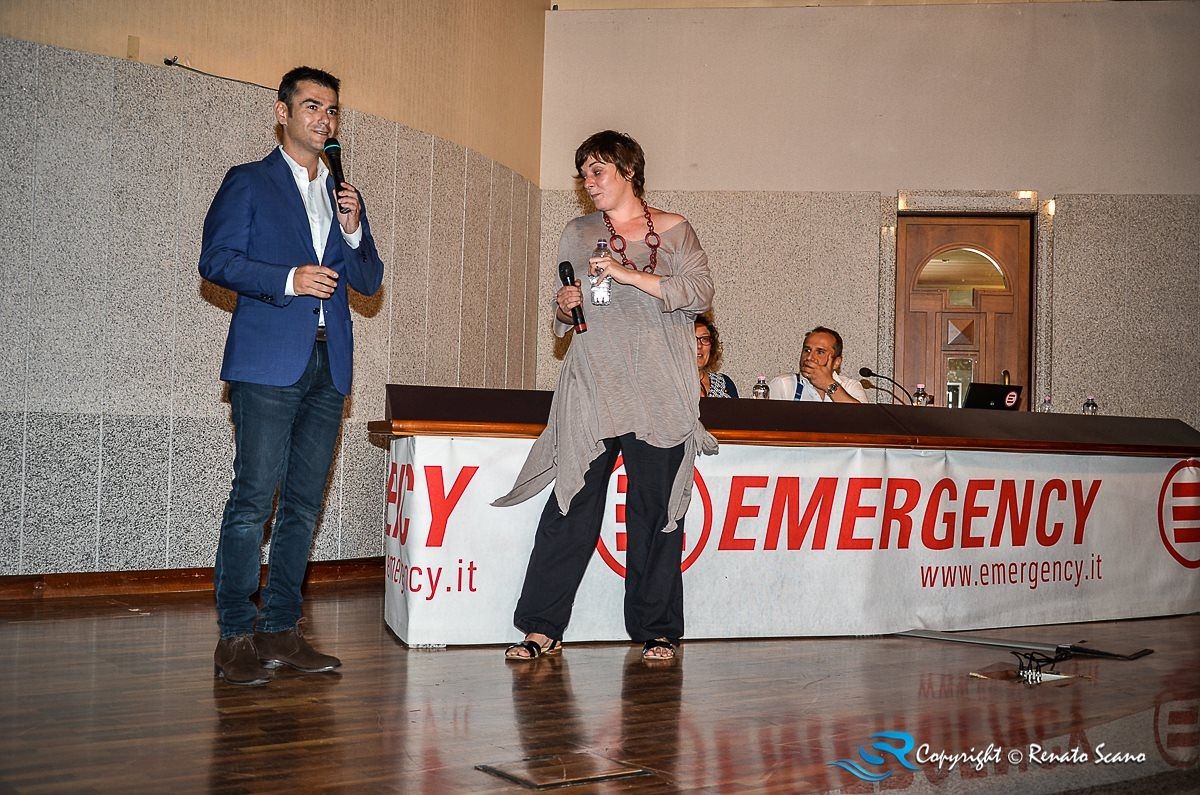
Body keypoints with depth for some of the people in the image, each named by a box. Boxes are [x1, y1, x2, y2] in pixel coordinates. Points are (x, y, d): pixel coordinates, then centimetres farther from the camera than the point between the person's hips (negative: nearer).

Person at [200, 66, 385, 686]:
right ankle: (235, 638, -3)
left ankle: (280, 631, 13)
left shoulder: (343, 195, 20)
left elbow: (370, 282, 16)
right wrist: (288, 279, -14)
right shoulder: (248, 182, 6)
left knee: (303, 504, 6)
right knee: (253, 499, -9)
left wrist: (353, 232, -1)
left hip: (328, 367, 6)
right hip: (268, 363, -5)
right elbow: (216, 260, -4)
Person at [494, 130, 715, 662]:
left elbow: (700, 293, -6)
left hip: (659, 393, -2)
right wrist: (563, 308, 0)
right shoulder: (578, 235, 16)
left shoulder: (674, 231, 7)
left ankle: (656, 629, 12)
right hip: (591, 388, 2)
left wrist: (628, 275, -14)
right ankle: (542, 627, 0)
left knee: (656, 509, 1)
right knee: (571, 505, -5)